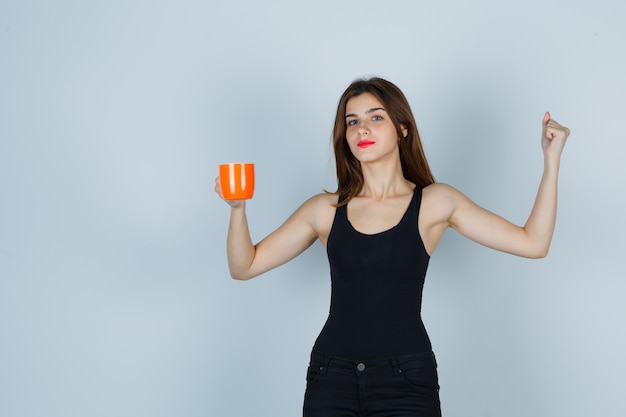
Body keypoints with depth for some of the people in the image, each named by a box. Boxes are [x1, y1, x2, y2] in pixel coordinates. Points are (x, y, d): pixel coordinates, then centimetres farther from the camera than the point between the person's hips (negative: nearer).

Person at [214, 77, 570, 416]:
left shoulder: (436, 203, 3)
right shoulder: (326, 210, 6)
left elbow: (533, 244, -1)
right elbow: (244, 267, 8)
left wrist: (552, 159, -6)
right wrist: (239, 208, -8)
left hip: (406, 380, -1)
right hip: (331, 379, 2)